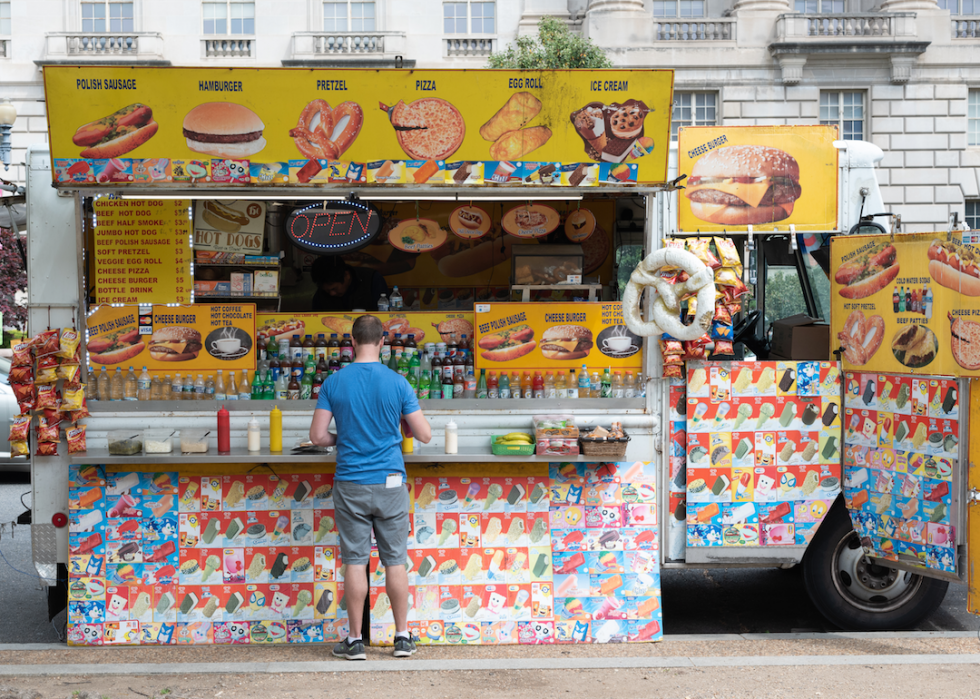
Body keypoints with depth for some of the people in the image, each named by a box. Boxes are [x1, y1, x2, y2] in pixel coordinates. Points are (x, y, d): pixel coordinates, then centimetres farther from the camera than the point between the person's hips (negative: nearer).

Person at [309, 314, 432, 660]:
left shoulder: (334, 383, -3)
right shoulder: (397, 383, -4)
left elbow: (317, 436, -4)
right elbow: (425, 435, -1)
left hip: (351, 485, 0)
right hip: (391, 483, 0)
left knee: (355, 562, 4)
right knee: (395, 560, 8)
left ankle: (355, 641, 10)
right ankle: (402, 637, 14)